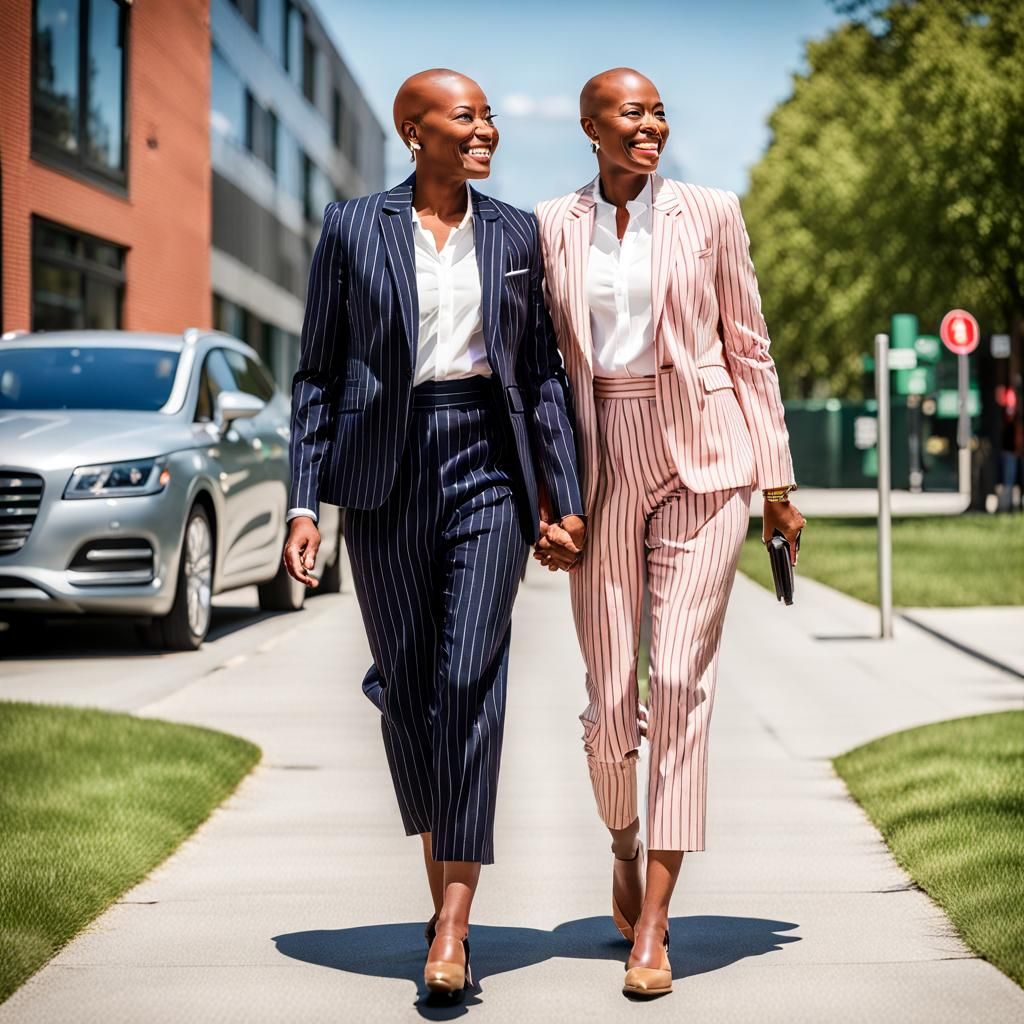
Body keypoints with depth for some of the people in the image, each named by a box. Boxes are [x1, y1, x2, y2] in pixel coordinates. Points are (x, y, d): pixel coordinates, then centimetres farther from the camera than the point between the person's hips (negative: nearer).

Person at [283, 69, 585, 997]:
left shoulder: (517, 236, 10)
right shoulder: (352, 228, 4)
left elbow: (543, 373, 11)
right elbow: (319, 374, 5)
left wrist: (568, 498, 3)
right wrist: (305, 503, -3)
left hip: (488, 471, 0)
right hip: (386, 476, 0)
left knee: (470, 681, -13)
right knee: (408, 687, 5)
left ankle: (452, 930, -15)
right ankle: (443, 884, 26)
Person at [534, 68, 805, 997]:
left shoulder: (709, 214, 3)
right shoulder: (552, 227, 7)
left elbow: (749, 350, 6)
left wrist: (776, 482, 3)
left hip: (702, 464, -1)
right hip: (603, 471, 2)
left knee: (681, 682, -12)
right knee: (612, 701, 2)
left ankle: (651, 929, -10)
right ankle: (625, 844, 36)